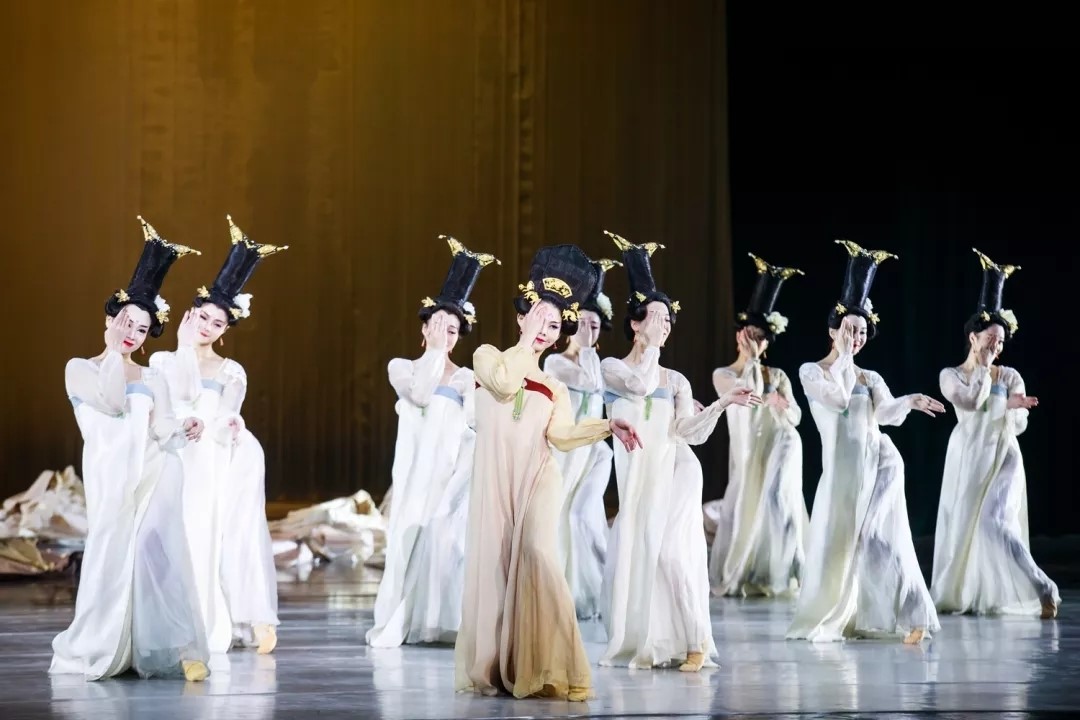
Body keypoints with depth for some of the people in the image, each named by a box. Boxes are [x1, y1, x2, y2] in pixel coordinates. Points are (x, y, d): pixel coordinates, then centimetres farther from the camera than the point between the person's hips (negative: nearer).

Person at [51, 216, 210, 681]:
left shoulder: (153, 379, 18)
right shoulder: (80, 369, 9)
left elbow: (162, 428, 4)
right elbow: (112, 403, -8)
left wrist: (184, 431, -17)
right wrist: (113, 350, -5)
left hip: (155, 474, 2)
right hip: (111, 478, -2)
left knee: (156, 551, -15)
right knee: (114, 556, -12)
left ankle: (173, 650, -21)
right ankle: (100, 652, -3)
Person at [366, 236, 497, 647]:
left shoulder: (466, 378, 15)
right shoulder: (402, 367, 11)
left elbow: (472, 427, 5)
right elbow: (419, 394, -10)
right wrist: (434, 350, -5)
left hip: (452, 467, 1)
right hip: (417, 463, -1)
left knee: (449, 535, -10)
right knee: (410, 533, -10)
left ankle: (443, 621, -11)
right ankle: (396, 622, -9)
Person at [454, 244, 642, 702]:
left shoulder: (553, 385, 16)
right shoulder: (489, 357, 10)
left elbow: (562, 434, 0)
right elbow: (505, 384, -13)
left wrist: (608, 427, -12)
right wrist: (527, 338, -4)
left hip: (537, 479, 1)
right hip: (495, 480, 0)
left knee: (536, 555, -19)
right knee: (493, 562, -2)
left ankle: (547, 670, -23)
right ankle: (490, 668, 9)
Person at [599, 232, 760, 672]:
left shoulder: (676, 381, 12)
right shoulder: (612, 368, 4)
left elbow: (689, 431, 2)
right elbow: (639, 384, -17)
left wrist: (722, 404, -9)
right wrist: (649, 342, -9)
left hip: (674, 470, 0)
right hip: (635, 476, 0)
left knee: (672, 552, -14)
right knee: (633, 554, -1)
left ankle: (695, 643, -12)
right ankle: (641, 642, 11)